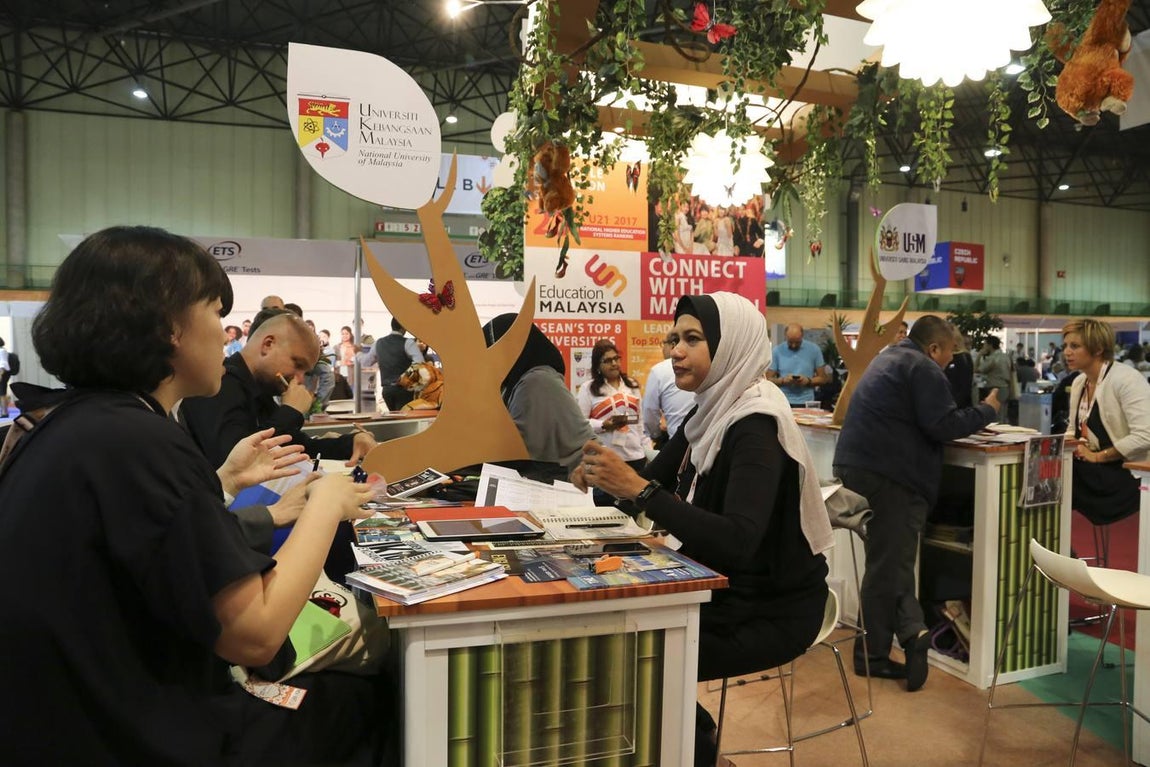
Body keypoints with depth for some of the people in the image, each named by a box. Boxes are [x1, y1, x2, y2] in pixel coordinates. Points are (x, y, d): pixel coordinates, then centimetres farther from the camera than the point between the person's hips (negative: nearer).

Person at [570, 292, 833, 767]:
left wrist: (638, 489, -38)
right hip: (724, 587, 8)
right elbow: (655, 483, 7)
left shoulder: (756, 427, -24)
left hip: (772, 610, -8)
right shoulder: (712, 411, 2)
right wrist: (605, 477, -15)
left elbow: (736, 543, -35)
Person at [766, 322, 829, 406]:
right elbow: (768, 379, 5)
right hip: (783, 402, 0)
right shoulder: (778, 351, 5)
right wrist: (783, 380, -13)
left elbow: (822, 378, 8)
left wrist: (808, 381, -10)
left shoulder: (814, 350, 6)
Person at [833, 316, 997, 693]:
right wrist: (986, 410, 0)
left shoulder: (887, 359, 22)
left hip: (855, 463, 9)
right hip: (887, 473, -9)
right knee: (889, 563, -1)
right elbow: (943, 425, -16)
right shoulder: (924, 369, -9)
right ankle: (872, 656, 7)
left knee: (890, 558, 14)